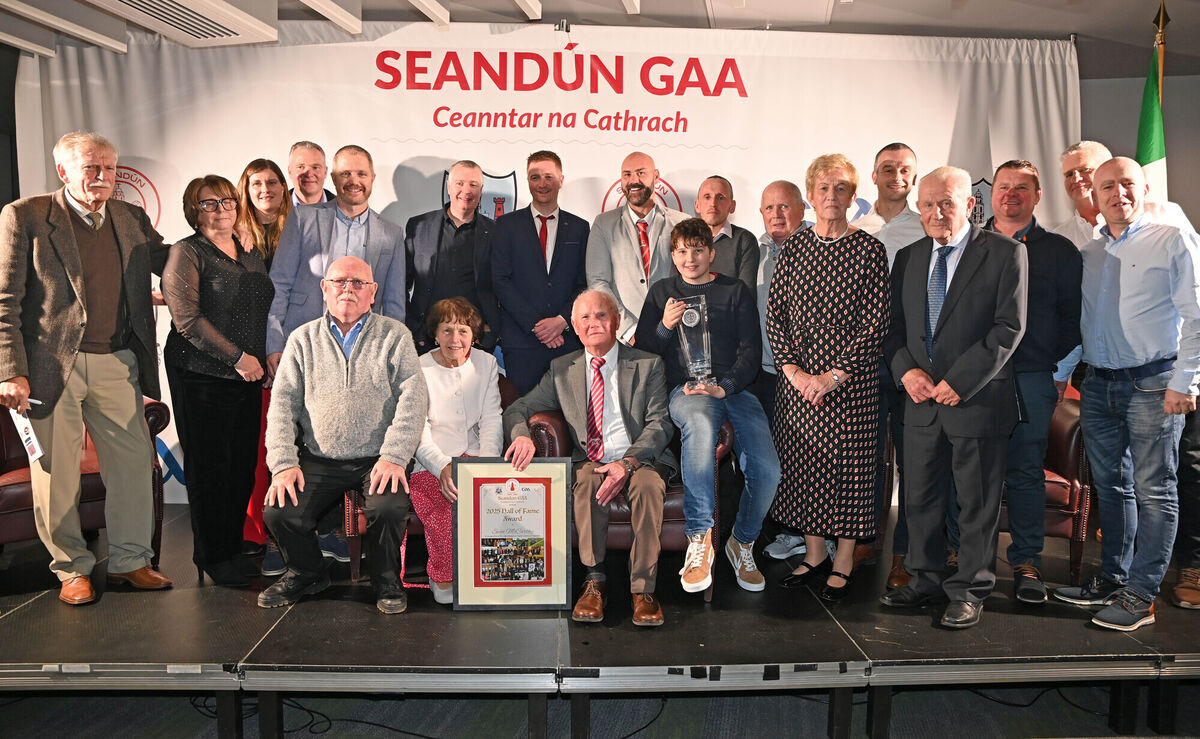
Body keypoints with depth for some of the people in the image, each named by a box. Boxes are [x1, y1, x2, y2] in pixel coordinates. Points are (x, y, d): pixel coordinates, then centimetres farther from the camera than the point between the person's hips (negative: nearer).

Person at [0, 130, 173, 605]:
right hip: (52, 366, -4)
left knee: (133, 463, 7)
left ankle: (129, 561, 22)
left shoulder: (133, 220, 10)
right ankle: (71, 569, 22)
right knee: (56, 473, 6)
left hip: (116, 365, 4)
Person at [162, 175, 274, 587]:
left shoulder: (252, 255, 16)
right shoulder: (187, 253, -3)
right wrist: (237, 357, -14)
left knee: (244, 464, 7)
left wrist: (267, 358, 8)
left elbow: (265, 310, 22)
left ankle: (234, 548, 21)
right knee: (209, 467, 0)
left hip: (248, 376, 6)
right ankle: (213, 558, 12)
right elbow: (187, 318, -13)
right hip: (201, 377, -6)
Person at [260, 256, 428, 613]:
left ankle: (387, 581, 2)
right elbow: (283, 404, 7)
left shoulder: (395, 335, 5)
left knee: (389, 508, -30)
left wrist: (394, 456, -16)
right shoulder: (303, 339, 12)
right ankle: (308, 573, 14)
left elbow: (413, 399, -5)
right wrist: (283, 463, -7)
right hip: (319, 461, 3)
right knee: (278, 512, -19)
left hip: (377, 461, -2)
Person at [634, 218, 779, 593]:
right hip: (686, 389, -1)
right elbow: (642, 348, 14)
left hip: (733, 388, 1)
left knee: (767, 469, -21)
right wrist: (664, 327, -6)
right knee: (700, 424, -40)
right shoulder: (662, 291, 17)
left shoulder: (736, 291, 13)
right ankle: (699, 541, -33)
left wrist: (724, 386, -12)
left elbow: (750, 350, 5)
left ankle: (743, 543, 10)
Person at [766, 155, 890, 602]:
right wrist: (792, 369, -7)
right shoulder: (795, 248, 6)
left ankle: (843, 564, 17)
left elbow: (875, 322, -8)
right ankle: (814, 555, 24)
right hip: (797, 378, 3)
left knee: (847, 462, 2)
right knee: (802, 461, 8)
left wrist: (834, 376, -14)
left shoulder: (869, 250, -4)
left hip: (851, 379, -3)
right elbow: (775, 313, 4)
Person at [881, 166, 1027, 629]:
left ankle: (969, 592, 20)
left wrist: (960, 381, -15)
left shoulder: (1005, 253, -4)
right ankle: (926, 580, 28)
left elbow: (1009, 327, -10)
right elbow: (893, 325, 12)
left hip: (978, 400, -5)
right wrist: (905, 368, -6)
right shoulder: (908, 257, 12)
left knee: (977, 503, 5)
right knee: (921, 499, 12)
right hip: (921, 400, 5)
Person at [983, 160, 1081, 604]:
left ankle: (1026, 562, 14)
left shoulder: (1059, 251, 9)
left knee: (1026, 471, 3)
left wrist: (1061, 373, 2)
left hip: (1031, 378, -1)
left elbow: (1072, 315, 7)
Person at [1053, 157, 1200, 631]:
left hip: (1153, 383, -5)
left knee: (1154, 491, 0)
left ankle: (1140, 595, 8)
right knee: (1110, 486, 13)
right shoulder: (1087, 254, 12)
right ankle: (1111, 580, 25)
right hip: (1098, 383, 6)